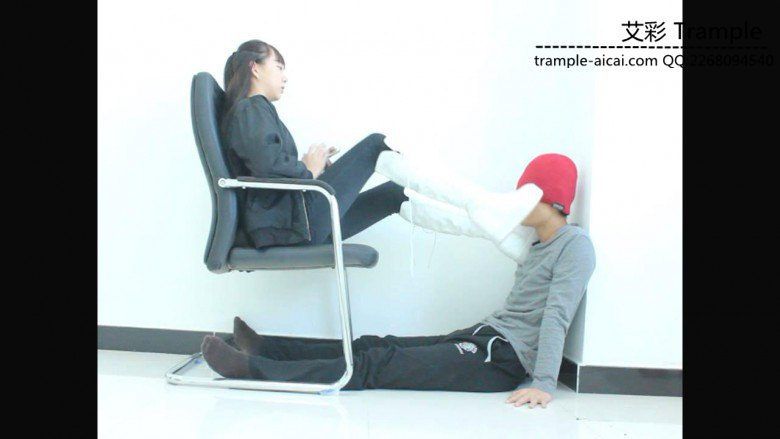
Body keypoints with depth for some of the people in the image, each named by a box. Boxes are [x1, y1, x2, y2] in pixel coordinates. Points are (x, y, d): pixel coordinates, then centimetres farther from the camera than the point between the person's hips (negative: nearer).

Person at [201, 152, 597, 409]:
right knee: (379, 346, 2)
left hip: (504, 358, -8)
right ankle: (264, 349, 7)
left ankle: (251, 368, -14)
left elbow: (557, 317, -19)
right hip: (484, 336, 8)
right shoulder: (538, 242, 19)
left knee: (377, 366, -13)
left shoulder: (575, 245, -10)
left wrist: (544, 384, -25)